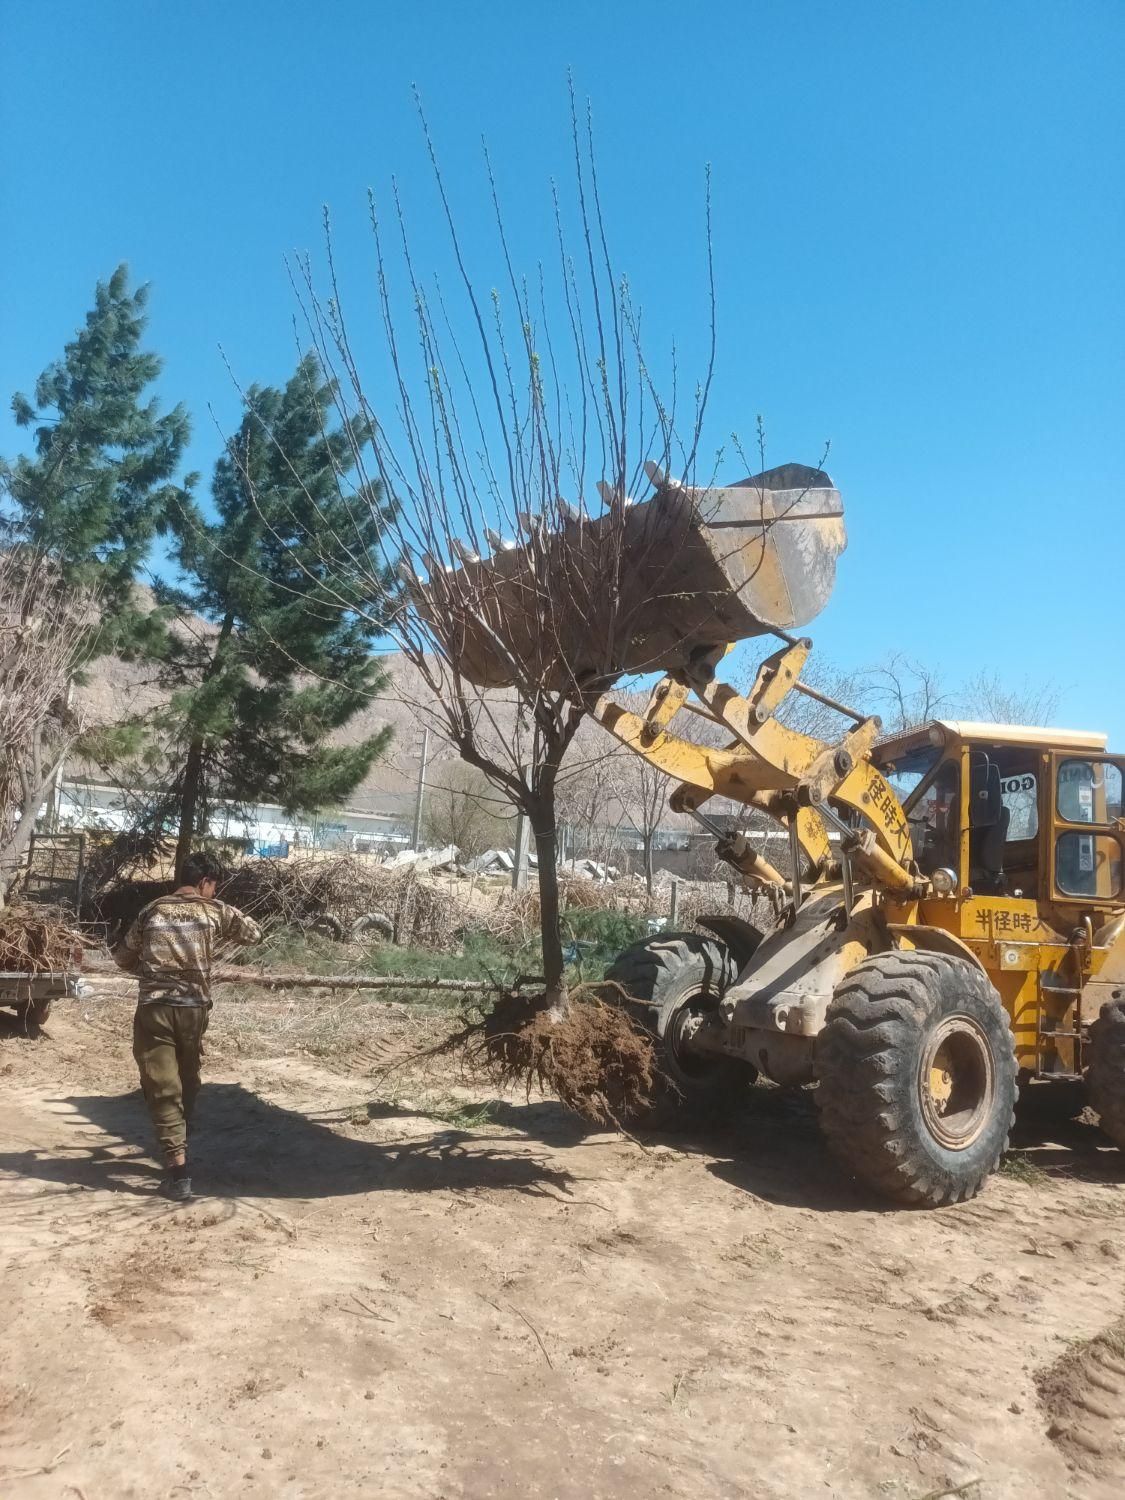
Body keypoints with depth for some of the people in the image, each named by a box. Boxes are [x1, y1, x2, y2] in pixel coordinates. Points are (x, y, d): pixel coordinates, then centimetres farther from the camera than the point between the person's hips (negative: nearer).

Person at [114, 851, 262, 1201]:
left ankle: (179, 1173, -8)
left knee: (162, 1088, -1)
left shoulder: (152, 910, 7)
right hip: (194, 1008, 1)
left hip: (154, 1008, 0)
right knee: (187, 1083, 21)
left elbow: (123, 957, 15)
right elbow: (255, 933, 15)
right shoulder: (216, 911, 3)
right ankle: (179, 1151, 37)